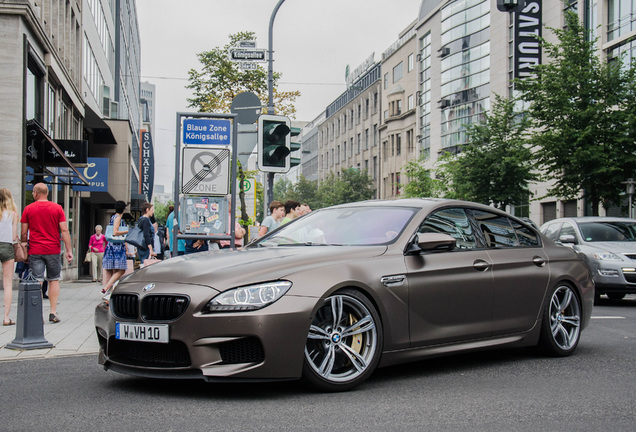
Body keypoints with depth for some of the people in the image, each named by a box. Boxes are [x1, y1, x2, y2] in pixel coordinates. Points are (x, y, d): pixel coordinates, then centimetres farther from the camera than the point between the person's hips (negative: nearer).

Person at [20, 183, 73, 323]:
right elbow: (64, 230, -4)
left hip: (35, 251, 0)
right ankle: (53, 313, 8)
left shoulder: (28, 209, 2)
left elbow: (24, 233, 2)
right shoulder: (57, 208, 1)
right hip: (53, 250, 0)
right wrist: (69, 250, -1)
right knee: (54, 280, 12)